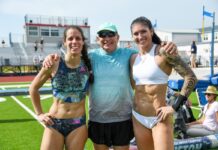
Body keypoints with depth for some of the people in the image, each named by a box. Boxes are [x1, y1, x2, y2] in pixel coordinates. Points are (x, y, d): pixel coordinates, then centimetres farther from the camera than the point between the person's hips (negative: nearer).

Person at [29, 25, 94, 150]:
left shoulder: (88, 65, -4)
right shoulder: (54, 64, -7)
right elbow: (33, 88, 6)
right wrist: (39, 113, 5)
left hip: (78, 124, 1)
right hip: (54, 123, 0)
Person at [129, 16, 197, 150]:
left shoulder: (163, 52, -12)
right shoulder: (134, 58, 6)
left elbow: (191, 77, -14)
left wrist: (175, 107, -15)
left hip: (159, 118, -6)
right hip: (138, 118, 6)